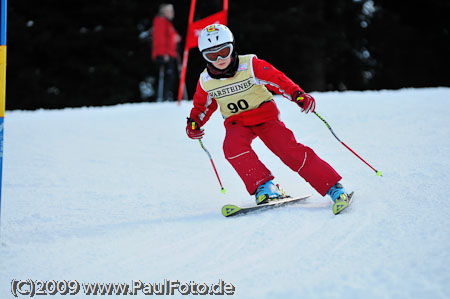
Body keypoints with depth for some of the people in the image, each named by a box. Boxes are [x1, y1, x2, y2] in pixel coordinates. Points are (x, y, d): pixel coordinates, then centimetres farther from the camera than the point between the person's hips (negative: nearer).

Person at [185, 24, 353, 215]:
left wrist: (298, 95, -29)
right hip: (237, 122, 3)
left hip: (265, 116, -2)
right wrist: (194, 123, -6)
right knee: (233, 146, -33)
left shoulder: (250, 65, -15)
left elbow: (277, 79, -13)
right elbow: (202, 105, 13)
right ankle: (264, 186, -24)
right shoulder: (206, 81, -4)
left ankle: (334, 188, -18)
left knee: (290, 150, -21)